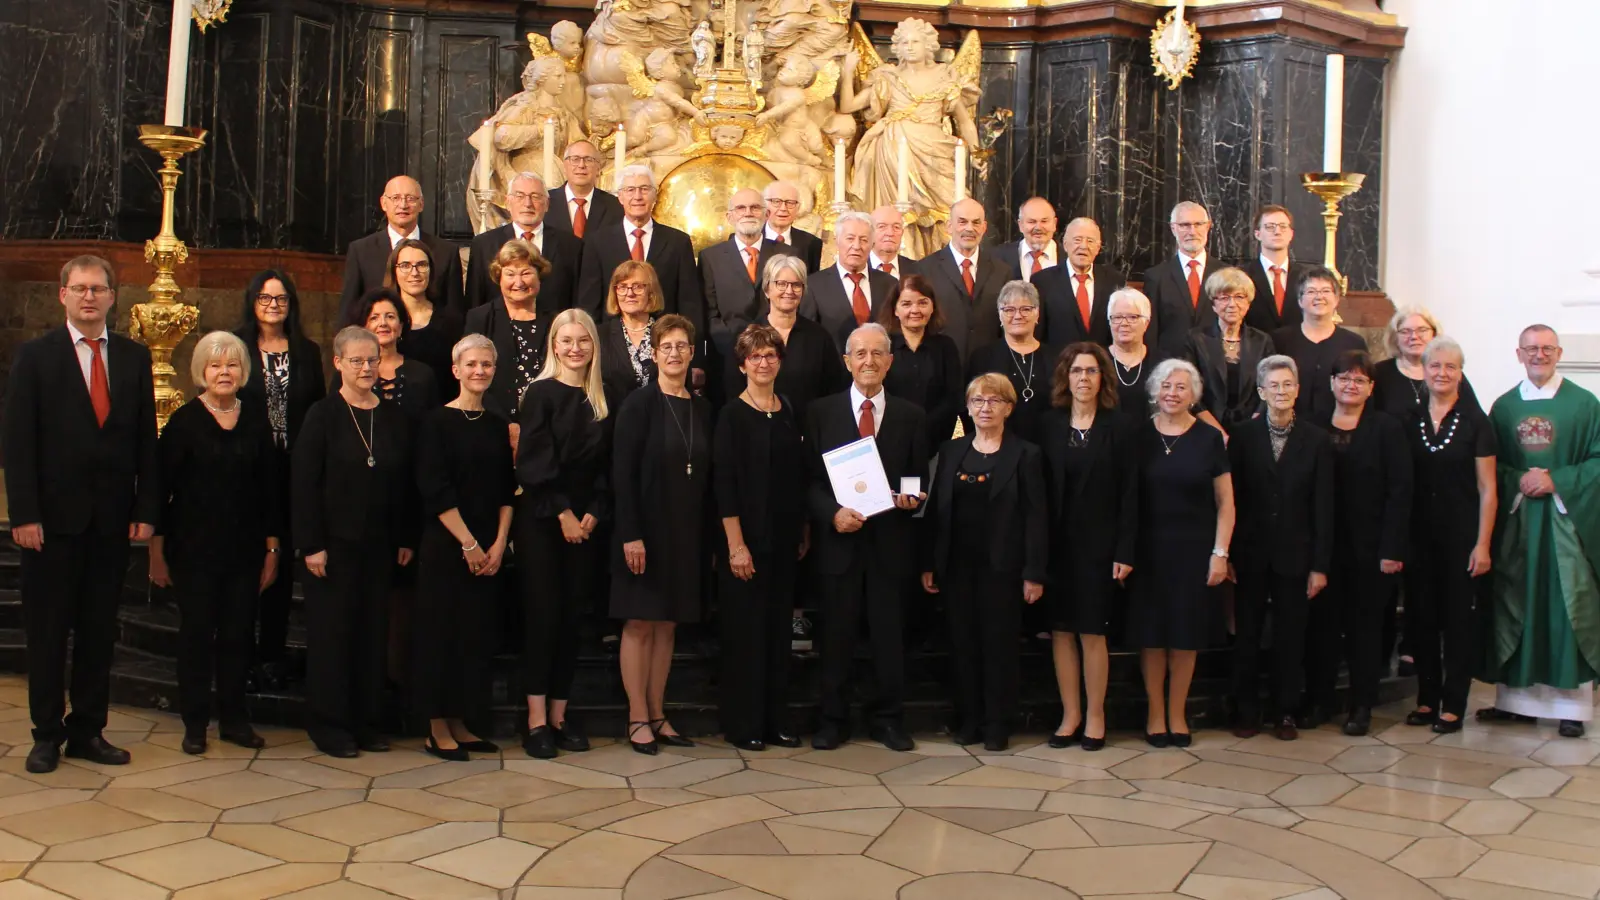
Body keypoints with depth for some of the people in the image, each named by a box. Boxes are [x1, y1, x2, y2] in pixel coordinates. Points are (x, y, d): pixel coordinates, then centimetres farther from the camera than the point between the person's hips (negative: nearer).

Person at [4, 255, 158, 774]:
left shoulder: (134, 357, 8)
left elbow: (146, 439, 6)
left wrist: (146, 511, 0)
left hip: (112, 518, 3)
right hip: (53, 516, -2)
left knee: (99, 629, 8)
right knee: (47, 630, 6)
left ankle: (88, 731, 19)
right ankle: (47, 735, 17)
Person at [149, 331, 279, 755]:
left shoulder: (256, 418, 5)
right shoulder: (184, 421, -4)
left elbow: (270, 485, 8)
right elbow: (161, 486, -3)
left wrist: (272, 546, 6)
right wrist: (157, 550, -5)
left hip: (245, 548, 3)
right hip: (194, 547, -2)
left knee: (239, 633, 6)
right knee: (196, 632, 3)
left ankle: (233, 718, 18)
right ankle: (195, 722, 15)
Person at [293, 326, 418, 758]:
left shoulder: (396, 418, 8)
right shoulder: (322, 415, -4)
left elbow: (407, 483, 10)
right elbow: (304, 483, -8)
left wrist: (407, 539, 6)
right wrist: (311, 544, -13)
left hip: (380, 544, 4)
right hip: (335, 542, -4)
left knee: (374, 630, 8)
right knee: (331, 630, 2)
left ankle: (366, 721, 18)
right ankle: (329, 724, 12)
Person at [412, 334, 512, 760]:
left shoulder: (497, 425, 11)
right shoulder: (437, 421, -5)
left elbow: (505, 490, 9)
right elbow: (435, 489, -12)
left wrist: (499, 543, -3)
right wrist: (468, 544, -14)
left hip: (488, 551, 5)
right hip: (445, 545, -5)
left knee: (475, 633, 9)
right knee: (441, 631, 0)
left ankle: (459, 725, 19)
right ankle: (437, 730, 9)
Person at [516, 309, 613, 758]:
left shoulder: (601, 400, 10)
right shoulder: (541, 394, -3)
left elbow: (606, 465, 8)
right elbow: (534, 463, -9)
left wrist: (594, 513, -5)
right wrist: (563, 513, -12)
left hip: (586, 522, 4)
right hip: (541, 519, -4)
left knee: (571, 615, 5)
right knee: (543, 613, -6)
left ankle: (559, 713, 12)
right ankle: (537, 718, -1)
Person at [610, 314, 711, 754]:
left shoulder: (702, 409, 8)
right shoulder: (638, 404, -6)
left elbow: (707, 476, 10)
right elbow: (622, 474, -11)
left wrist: (708, 535, 5)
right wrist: (630, 535, -17)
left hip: (686, 532, 5)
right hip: (646, 529, -5)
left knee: (667, 624, 10)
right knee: (640, 623, 1)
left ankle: (657, 715, 18)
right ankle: (637, 718, 9)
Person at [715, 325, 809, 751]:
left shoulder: (790, 413, 10)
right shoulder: (732, 415, -6)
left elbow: (799, 476, 13)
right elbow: (724, 482, -10)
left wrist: (805, 531, 7)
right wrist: (736, 544, -15)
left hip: (786, 539, 5)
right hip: (748, 538, -5)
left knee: (779, 627, 10)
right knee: (745, 628, 0)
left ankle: (776, 721, 18)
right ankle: (742, 724, 10)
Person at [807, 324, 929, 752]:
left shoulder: (911, 416, 8)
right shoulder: (821, 411, 5)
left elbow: (919, 480, 9)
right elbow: (810, 478, 2)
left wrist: (913, 500, -13)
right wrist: (832, 513, -14)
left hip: (890, 541, 1)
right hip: (838, 539, -1)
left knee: (890, 634, 7)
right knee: (837, 634, 6)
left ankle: (887, 718, 20)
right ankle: (833, 719, 18)